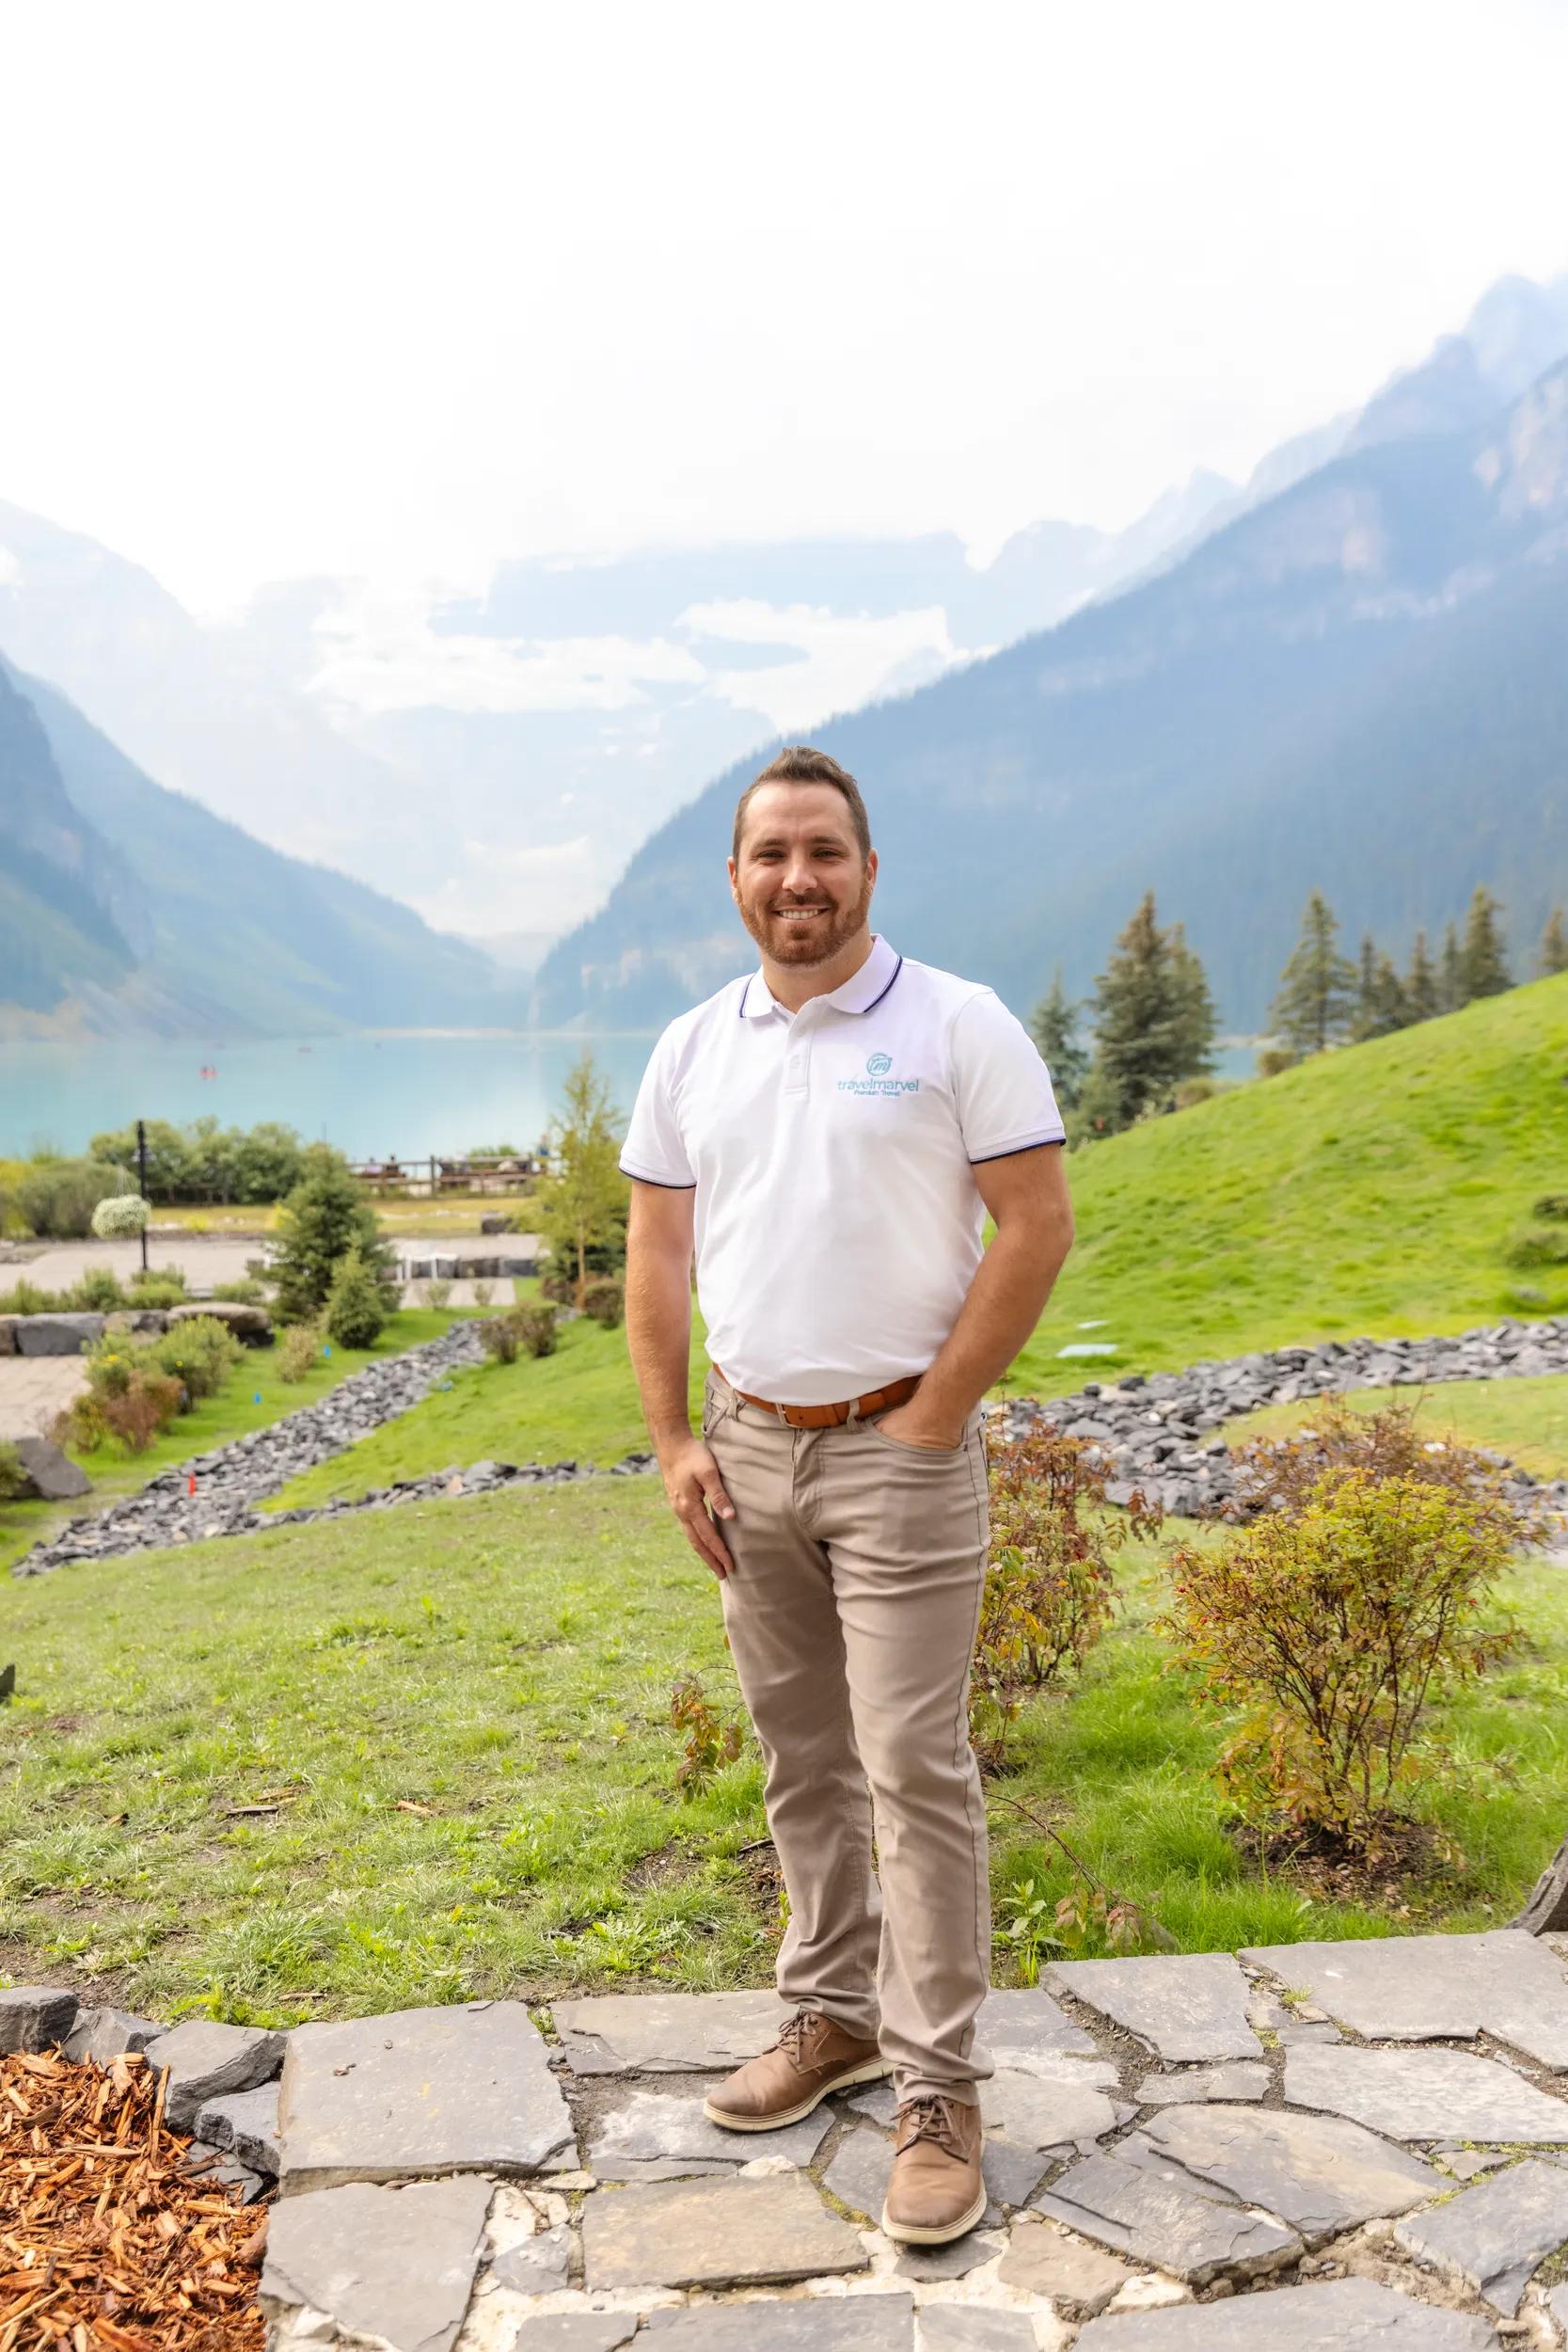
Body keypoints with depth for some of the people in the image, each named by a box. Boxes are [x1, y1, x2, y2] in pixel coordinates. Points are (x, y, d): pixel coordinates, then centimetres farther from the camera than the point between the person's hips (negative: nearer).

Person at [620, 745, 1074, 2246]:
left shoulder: (958, 1026, -7)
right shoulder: (693, 1049, 8)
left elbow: (1037, 1226, -10)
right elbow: (655, 1251, 11)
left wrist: (930, 1419, -12)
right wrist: (673, 1443, 4)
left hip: (897, 1449, -5)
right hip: (747, 1449, 5)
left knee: (915, 1768, -2)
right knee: (798, 1757, 15)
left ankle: (938, 2092, 10)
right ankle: (835, 2015, 31)